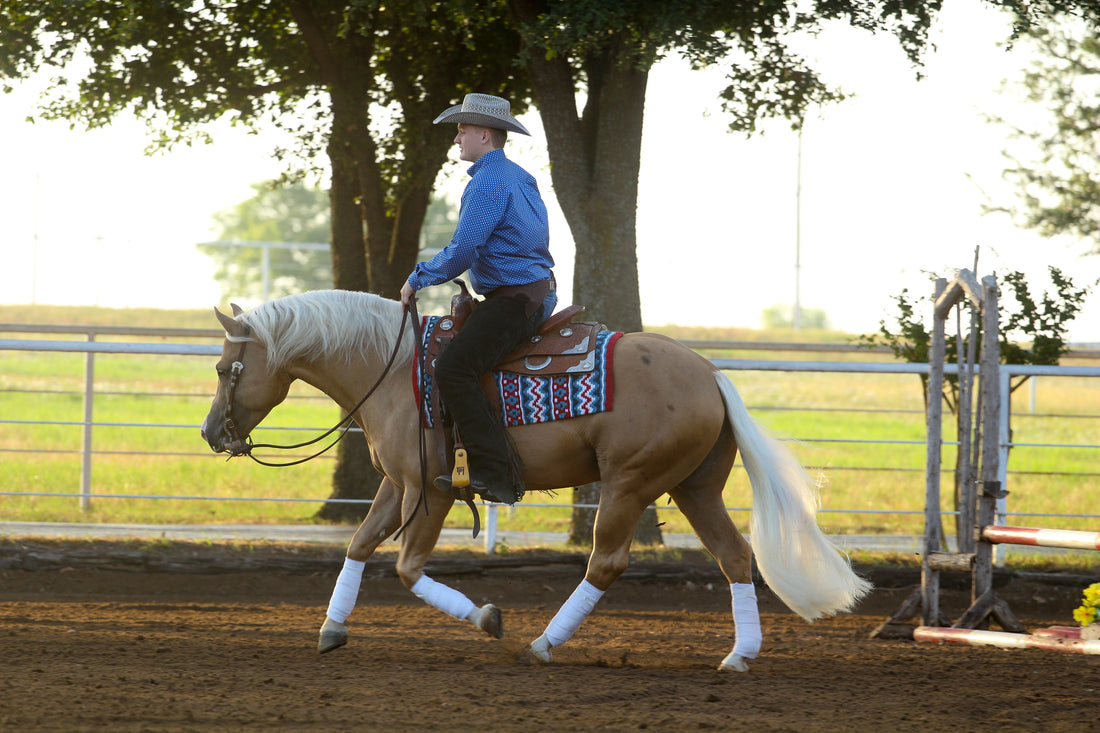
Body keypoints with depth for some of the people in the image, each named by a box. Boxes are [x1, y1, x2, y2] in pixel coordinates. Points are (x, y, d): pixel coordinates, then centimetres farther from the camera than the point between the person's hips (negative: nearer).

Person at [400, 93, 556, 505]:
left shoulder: (487, 184, -14)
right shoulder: (521, 179, 19)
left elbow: (463, 251, -19)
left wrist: (419, 278, -6)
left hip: (514, 300, -11)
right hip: (539, 293, 11)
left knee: (454, 370, -22)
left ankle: (495, 475, -29)